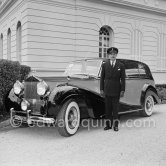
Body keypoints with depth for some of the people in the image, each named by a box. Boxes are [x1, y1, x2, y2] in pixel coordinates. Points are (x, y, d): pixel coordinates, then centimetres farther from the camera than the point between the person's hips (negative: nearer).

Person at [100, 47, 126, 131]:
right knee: (107, 108, 6)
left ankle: (115, 125, 10)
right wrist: (101, 89, 1)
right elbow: (102, 78, 6)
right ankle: (108, 124, 14)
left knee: (115, 108, 2)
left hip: (116, 90, -1)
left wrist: (122, 90, -5)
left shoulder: (121, 65, 3)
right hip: (107, 90, 2)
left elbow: (123, 79, 1)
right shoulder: (104, 65, 6)